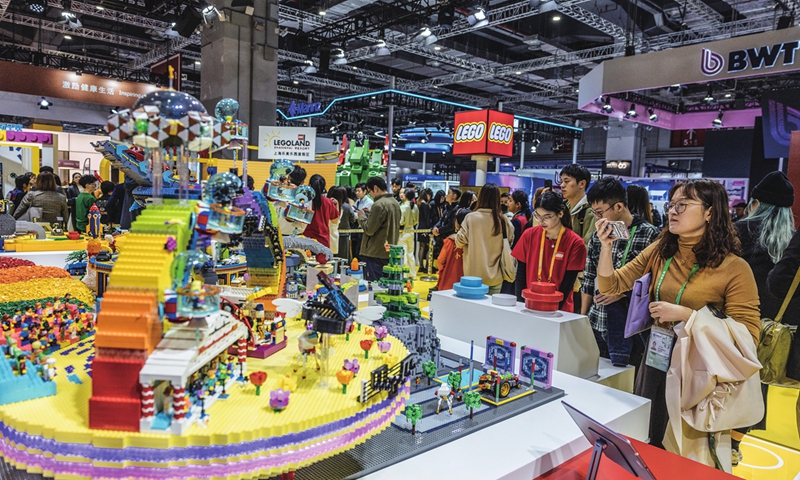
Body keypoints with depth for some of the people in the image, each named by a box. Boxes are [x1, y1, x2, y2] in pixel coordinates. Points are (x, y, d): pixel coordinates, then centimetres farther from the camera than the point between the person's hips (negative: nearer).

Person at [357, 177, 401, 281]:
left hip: (374, 254, -9)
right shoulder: (394, 203, 10)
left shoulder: (379, 205, -18)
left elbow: (369, 230, -17)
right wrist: (369, 214, 13)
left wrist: (362, 216, -1)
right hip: (389, 252, 9)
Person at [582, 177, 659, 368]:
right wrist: (582, 319, 11)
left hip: (629, 328, -5)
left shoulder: (649, 234, -8)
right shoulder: (597, 235, 8)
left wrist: (623, 292, -15)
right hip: (597, 324, 5)